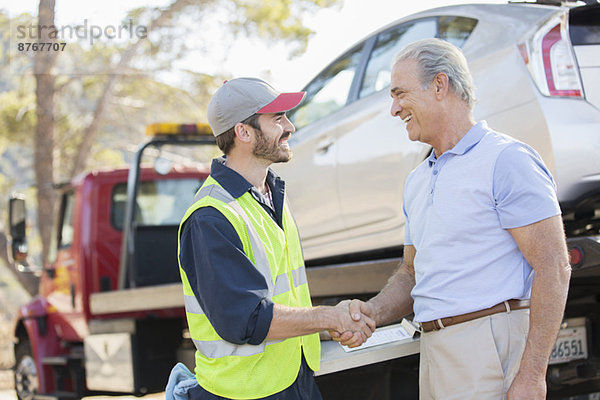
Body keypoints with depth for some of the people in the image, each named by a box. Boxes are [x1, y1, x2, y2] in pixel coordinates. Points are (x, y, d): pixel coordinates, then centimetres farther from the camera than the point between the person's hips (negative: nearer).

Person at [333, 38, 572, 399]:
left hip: (492, 348, -8)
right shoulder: (417, 181, 18)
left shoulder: (507, 160, -8)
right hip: (434, 352, 8)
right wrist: (373, 312, 3)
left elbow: (554, 268, -14)